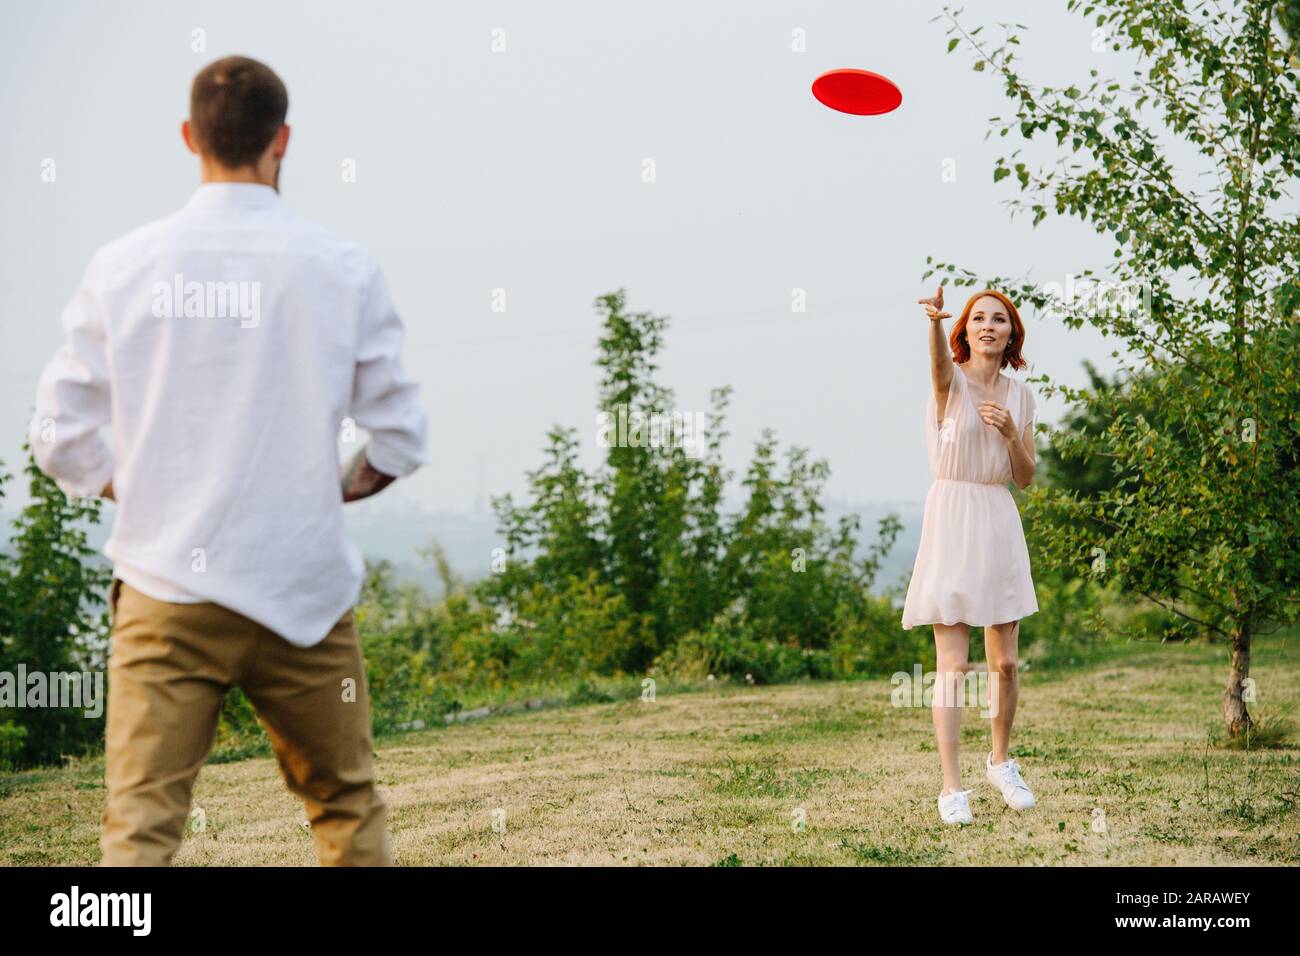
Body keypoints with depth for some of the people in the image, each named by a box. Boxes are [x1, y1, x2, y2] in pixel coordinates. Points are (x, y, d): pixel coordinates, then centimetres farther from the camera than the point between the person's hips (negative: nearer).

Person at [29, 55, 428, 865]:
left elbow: (64, 439, 1)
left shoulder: (124, 266, 0)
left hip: (165, 594, 0)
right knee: (349, 811, 16)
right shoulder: (343, 270, -3)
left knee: (140, 829, 0)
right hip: (304, 590, 0)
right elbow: (401, 439, 0)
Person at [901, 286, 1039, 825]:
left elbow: (1025, 478, 11)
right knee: (952, 665, -7)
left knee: (1006, 662, 9)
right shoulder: (952, 381, -5)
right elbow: (940, 367, -32)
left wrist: (1012, 435, -10)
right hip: (951, 520, -5)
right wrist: (935, 323, -54)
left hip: (999, 523, 5)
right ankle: (951, 786, -2)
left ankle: (1000, 762, 31)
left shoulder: (1019, 395, 10)